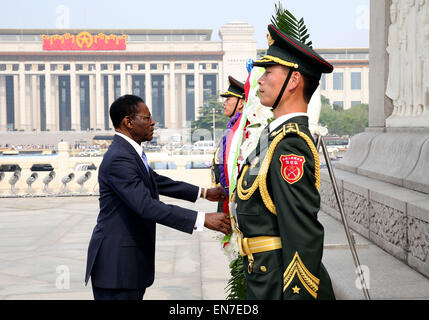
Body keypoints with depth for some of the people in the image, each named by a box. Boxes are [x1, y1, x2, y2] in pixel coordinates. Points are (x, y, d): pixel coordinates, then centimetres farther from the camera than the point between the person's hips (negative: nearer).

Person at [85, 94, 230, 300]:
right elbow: (147, 206, -28)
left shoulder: (130, 152, 12)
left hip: (131, 261, 10)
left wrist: (203, 193, 21)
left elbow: (158, 182, 25)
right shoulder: (118, 159, -21)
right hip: (116, 263, -10)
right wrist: (202, 219, -29)